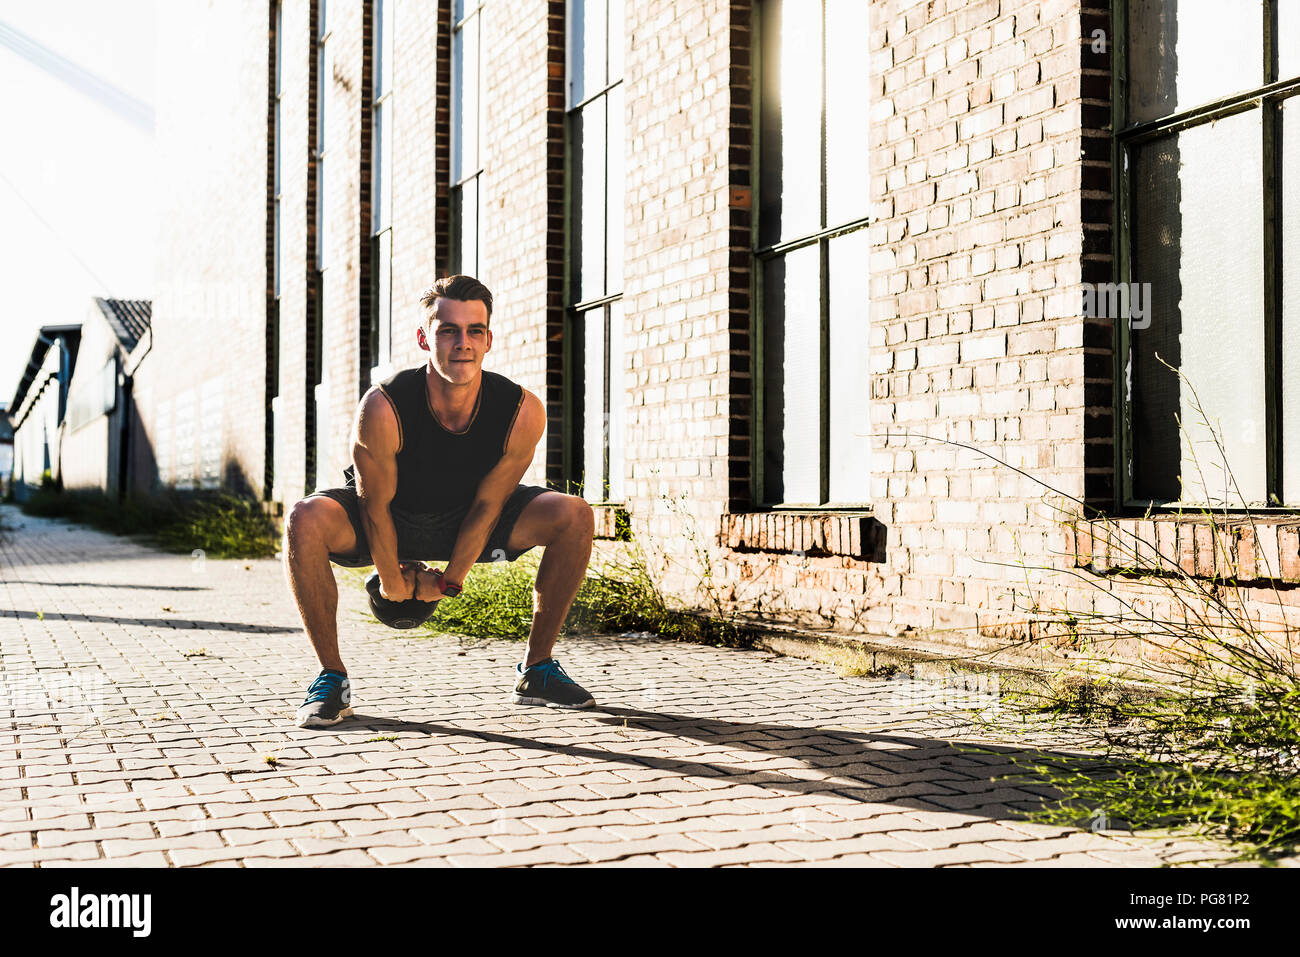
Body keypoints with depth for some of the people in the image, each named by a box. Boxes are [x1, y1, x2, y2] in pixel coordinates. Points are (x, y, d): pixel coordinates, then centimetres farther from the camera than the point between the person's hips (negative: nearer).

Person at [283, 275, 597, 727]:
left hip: (464, 519, 3)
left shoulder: (522, 412, -27)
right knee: (305, 521, -34)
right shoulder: (383, 408, -35)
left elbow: (487, 505, -13)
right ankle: (331, 677, -14)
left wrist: (451, 580, -5)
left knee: (575, 517, -16)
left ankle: (536, 670, 0)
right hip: (388, 516, -2)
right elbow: (375, 508, -19)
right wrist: (393, 582, -7)